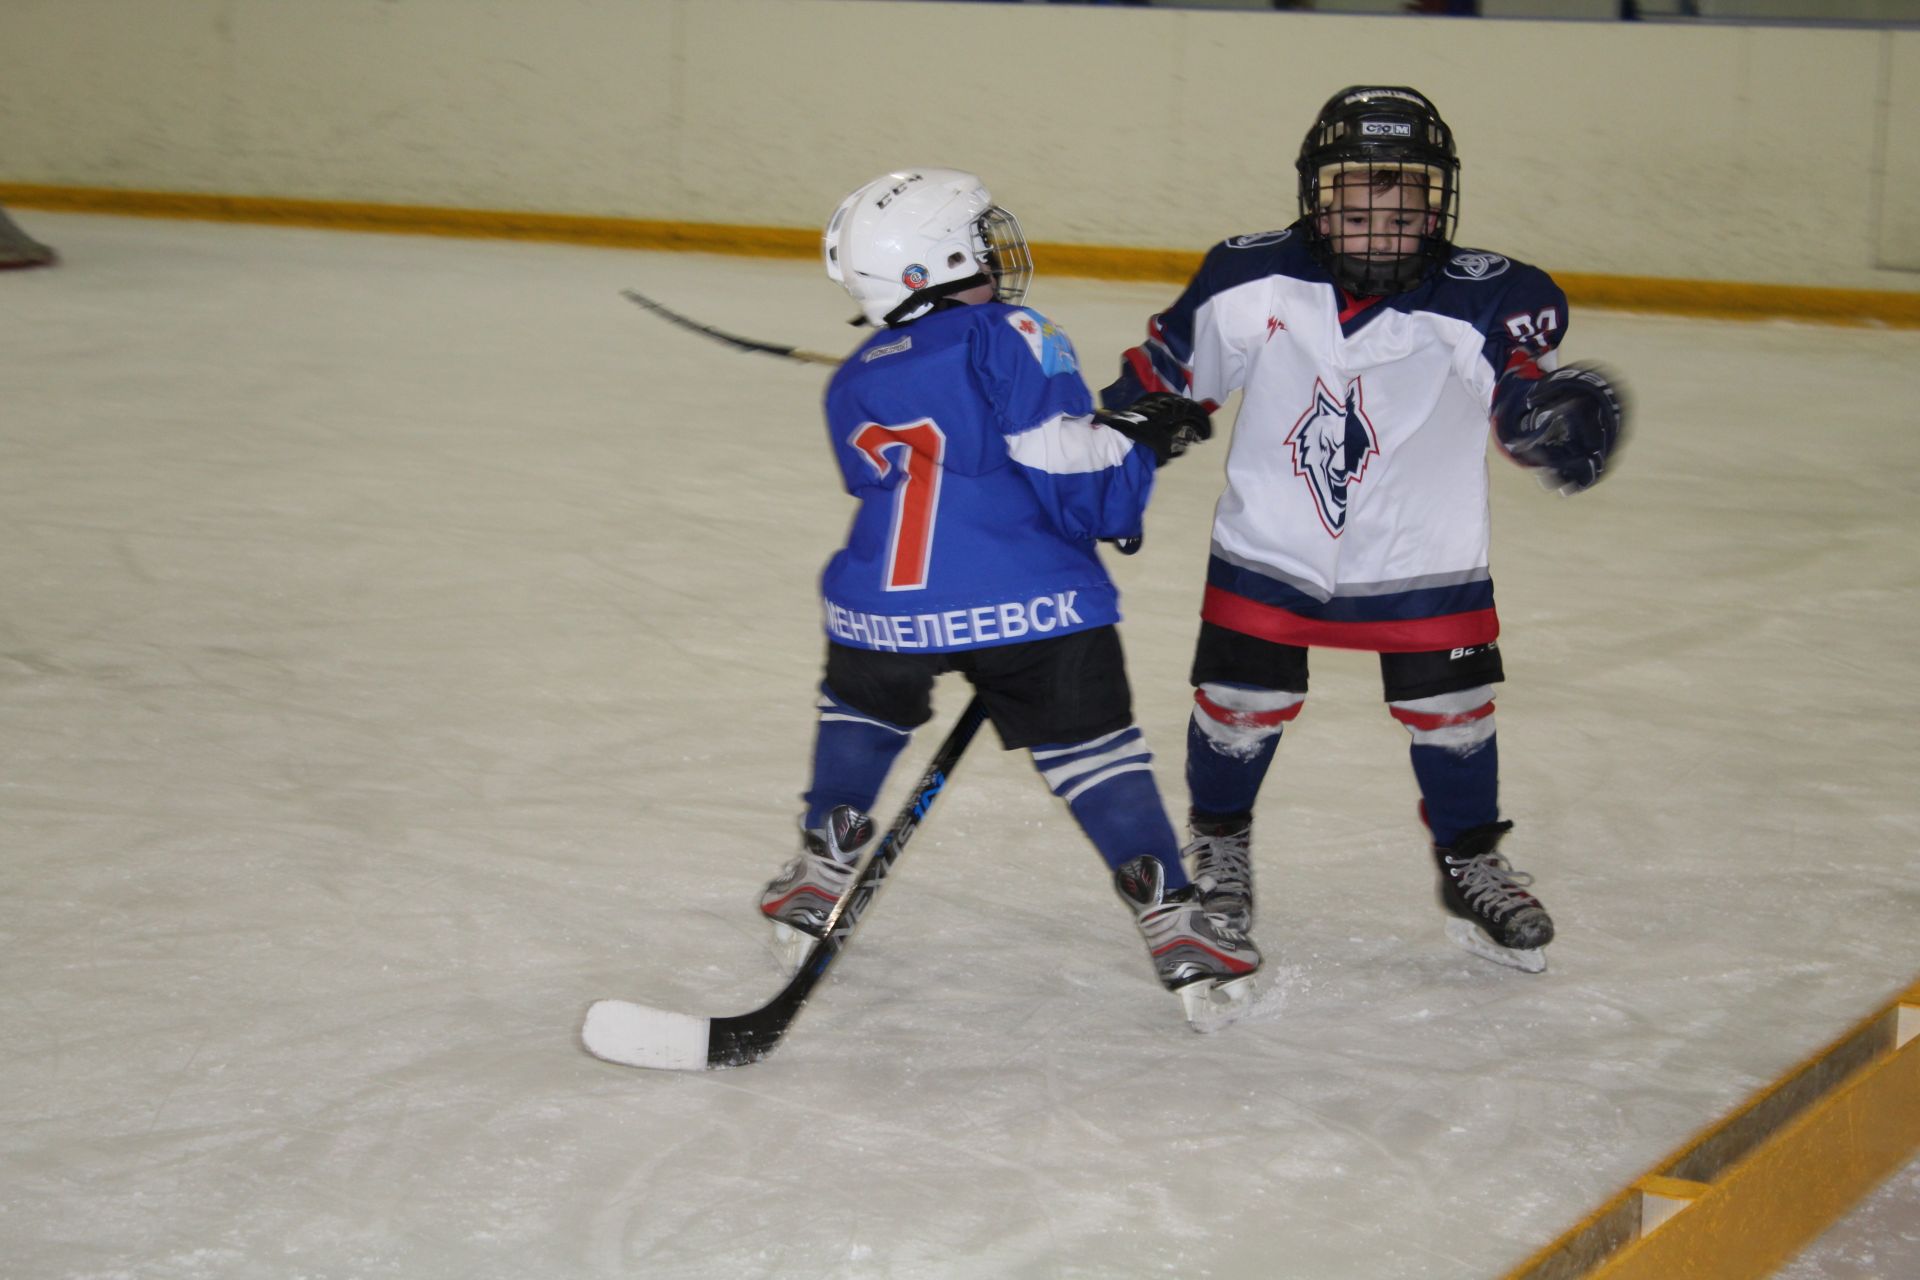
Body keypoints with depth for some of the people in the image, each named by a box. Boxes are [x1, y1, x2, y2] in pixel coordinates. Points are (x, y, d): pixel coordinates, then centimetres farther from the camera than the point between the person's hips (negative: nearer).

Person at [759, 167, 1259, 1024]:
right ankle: (1172, 922, 2)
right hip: (1028, 605, -4)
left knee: (862, 708, 31)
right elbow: (1074, 483, -12)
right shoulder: (1008, 340, -3)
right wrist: (1144, 440, 6)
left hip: (882, 609, 4)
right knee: (1092, 748, 6)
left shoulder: (851, 387, 17)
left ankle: (818, 880, 34)